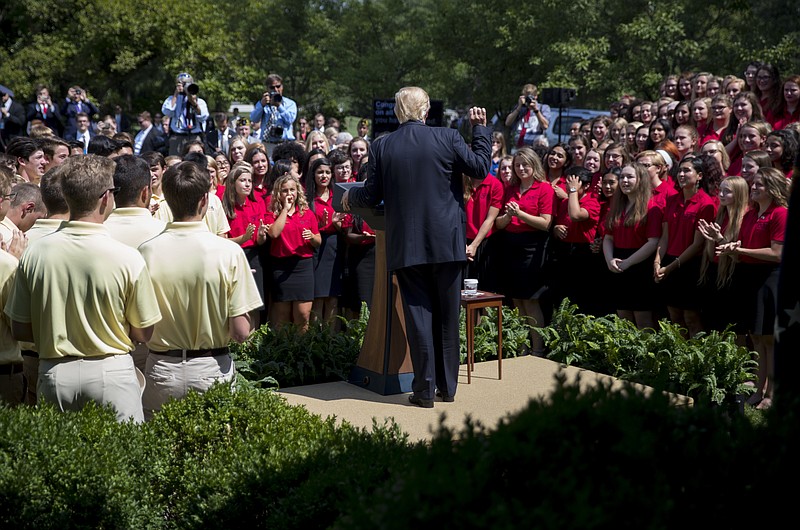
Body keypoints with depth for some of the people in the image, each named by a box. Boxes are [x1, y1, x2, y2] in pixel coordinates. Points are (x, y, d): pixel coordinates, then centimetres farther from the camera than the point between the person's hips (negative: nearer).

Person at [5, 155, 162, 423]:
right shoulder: (128, 258, -15)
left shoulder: (34, 253, -7)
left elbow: (20, 330, 0)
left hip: (54, 373, 3)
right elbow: (143, 333, -6)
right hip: (111, 371, -3)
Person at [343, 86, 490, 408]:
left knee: (418, 316, 5)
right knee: (447, 316, 12)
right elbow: (481, 168, 3)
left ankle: (425, 390, 6)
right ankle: (448, 386, 20)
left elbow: (372, 195, 1)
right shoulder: (448, 138, -5)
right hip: (446, 243, 0)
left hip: (406, 246, 0)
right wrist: (481, 129, 15)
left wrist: (350, 196, 23)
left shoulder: (381, 147, -2)